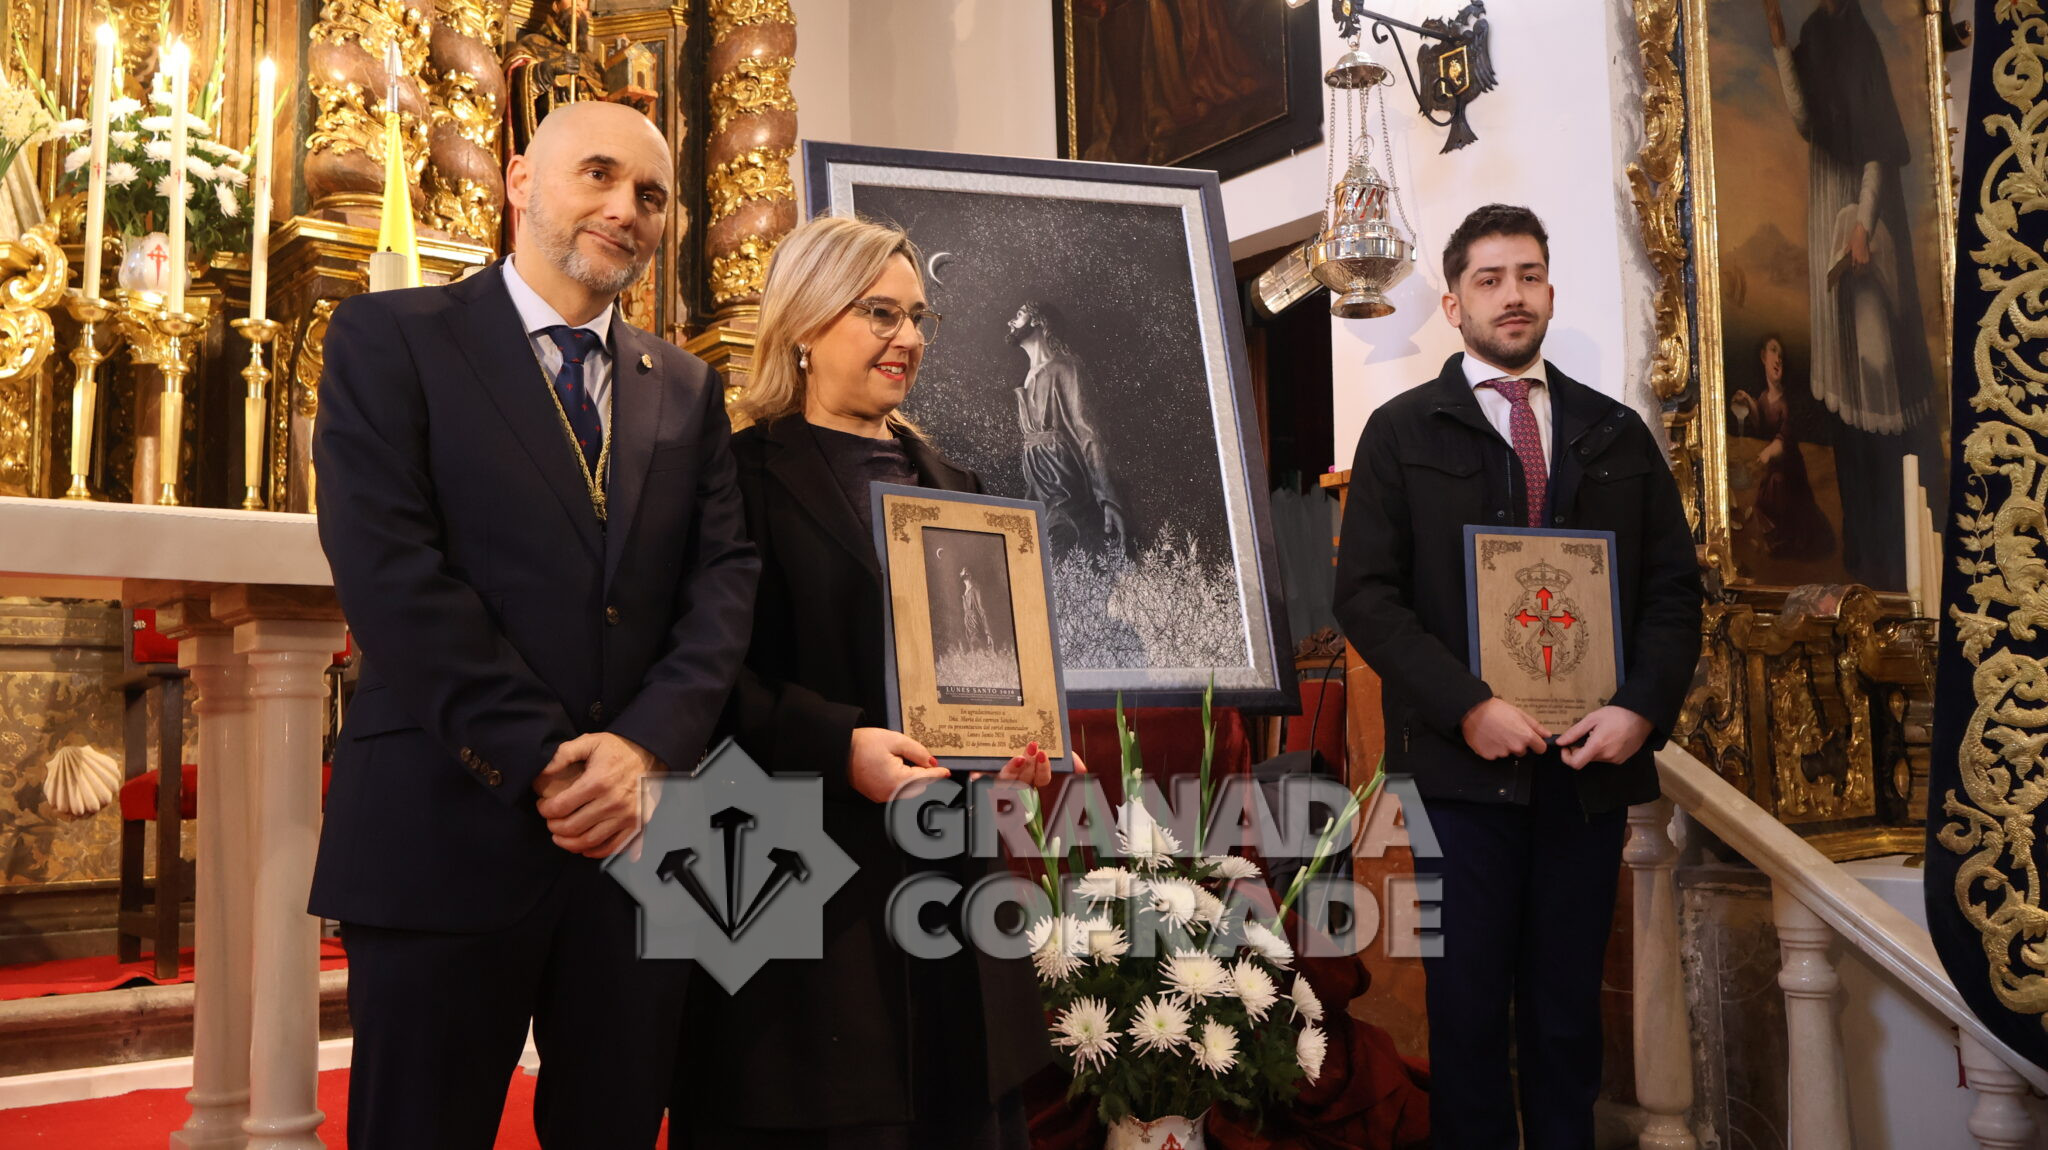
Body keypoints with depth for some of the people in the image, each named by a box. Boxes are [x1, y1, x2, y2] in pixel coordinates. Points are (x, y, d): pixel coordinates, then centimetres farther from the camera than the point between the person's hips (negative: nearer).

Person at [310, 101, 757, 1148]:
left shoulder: (689, 390, 15)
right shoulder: (390, 339, 2)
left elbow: (725, 581, 4)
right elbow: (390, 570, -10)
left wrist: (647, 745, -13)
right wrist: (541, 760, -14)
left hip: (642, 829, 4)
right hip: (449, 827, -3)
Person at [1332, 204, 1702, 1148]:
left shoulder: (1618, 435, 13)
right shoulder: (1403, 432, 4)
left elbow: (1674, 587, 10)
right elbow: (1365, 594, -4)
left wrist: (1641, 710, -6)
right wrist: (1469, 708, -14)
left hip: (1593, 761, 3)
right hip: (1463, 761, -2)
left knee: (1569, 1008, 10)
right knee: (1468, 1005, 5)